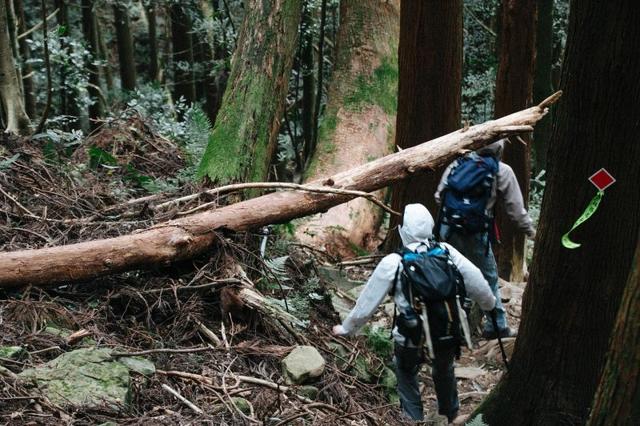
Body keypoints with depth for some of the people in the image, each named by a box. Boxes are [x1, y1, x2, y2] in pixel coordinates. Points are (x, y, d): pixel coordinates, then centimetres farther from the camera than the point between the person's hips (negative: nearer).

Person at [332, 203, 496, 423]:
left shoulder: (392, 263, -15)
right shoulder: (446, 251, -9)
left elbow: (367, 303, -6)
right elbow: (477, 284, -1)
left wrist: (346, 328, 9)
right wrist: (490, 303, 20)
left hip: (412, 341, -3)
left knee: (406, 375, 28)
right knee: (444, 371, 33)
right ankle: (450, 415, 54)